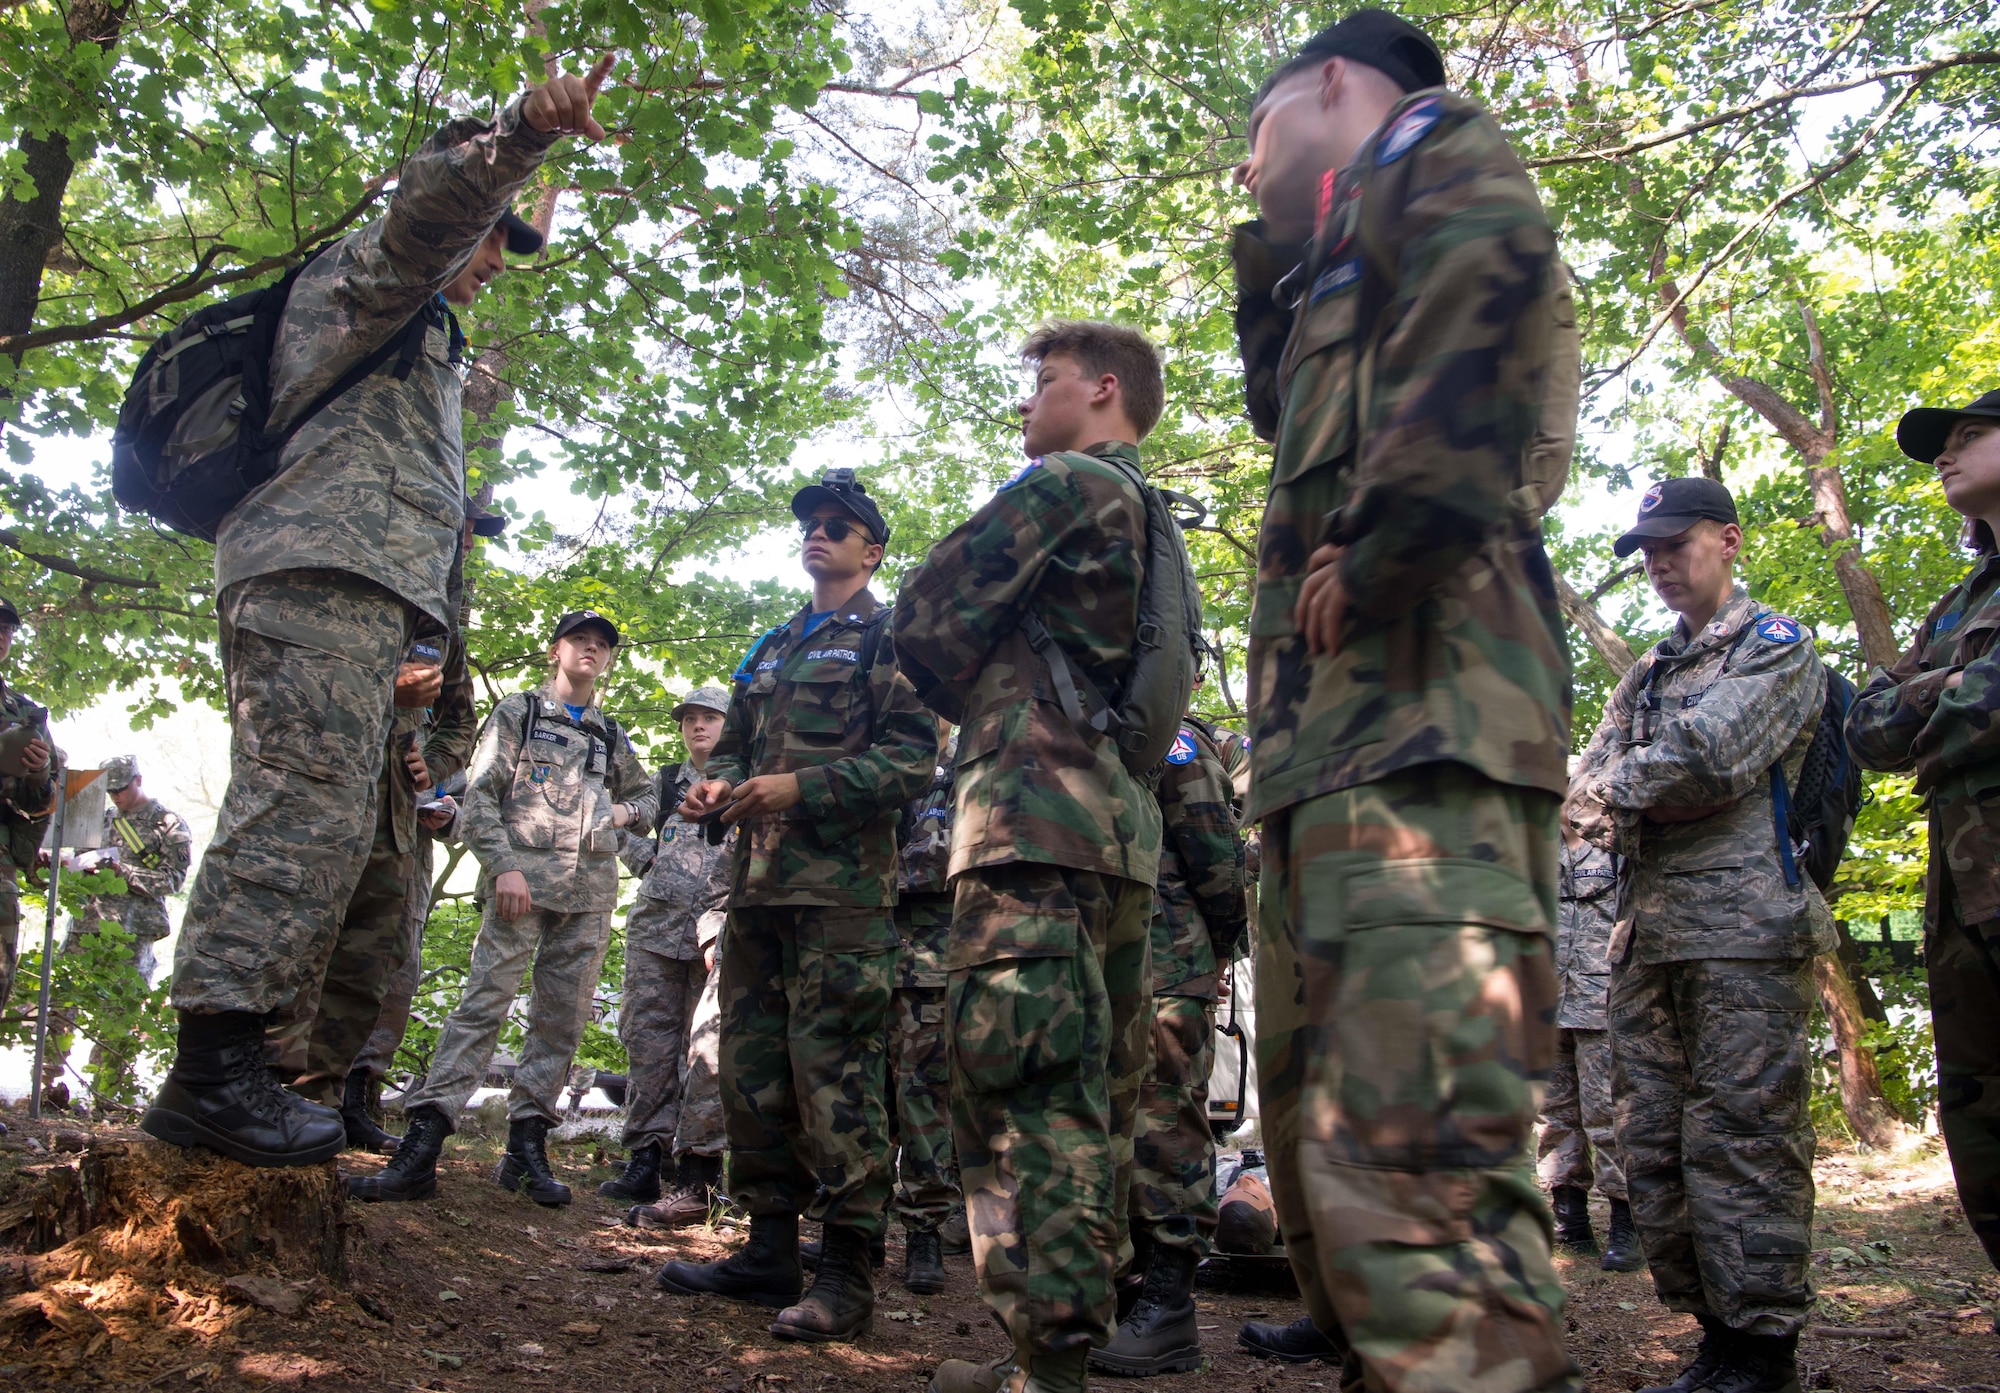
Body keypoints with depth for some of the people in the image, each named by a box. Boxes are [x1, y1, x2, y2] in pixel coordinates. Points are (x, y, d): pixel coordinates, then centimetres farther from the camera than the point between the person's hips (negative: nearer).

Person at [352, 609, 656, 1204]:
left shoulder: (611, 736, 22)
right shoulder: (518, 713, 9)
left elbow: (644, 794, 34)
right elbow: (478, 797, 0)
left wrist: (626, 812, 10)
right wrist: (503, 866, -13)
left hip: (591, 891, 5)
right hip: (523, 879, -4)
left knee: (563, 1019, 3)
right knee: (484, 1002, -14)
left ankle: (527, 1146, 11)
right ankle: (420, 1146, -17)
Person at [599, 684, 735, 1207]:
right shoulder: (663, 782, 18)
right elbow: (624, 829, 25)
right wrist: (647, 861, 5)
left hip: (720, 925, -4)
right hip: (655, 924, 4)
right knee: (648, 1038, 1)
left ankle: (695, 1168, -2)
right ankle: (645, 1157, 6)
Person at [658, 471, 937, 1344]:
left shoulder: (887, 638, 2)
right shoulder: (771, 649, 25)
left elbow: (912, 759, -9)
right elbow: (733, 743, 29)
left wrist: (800, 789, -18)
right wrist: (718, 787, 4)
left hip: (841, 885, -8)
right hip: (759, 879, 8)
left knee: (834, 1070, -9)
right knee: (752, 1065, 8)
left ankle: (848, 1272, -2)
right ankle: (770, 1250, 18)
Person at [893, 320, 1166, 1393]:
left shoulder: (1062, 485, -1)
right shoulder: (1154, 523, 26)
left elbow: (927, 622, -3)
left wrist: (973, 702, 16)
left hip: (1035, 815, -10)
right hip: (1124, 822, 10)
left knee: (1021, 1091, -12)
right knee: (1093, 1096, 9)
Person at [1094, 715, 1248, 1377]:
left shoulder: (1174, 744, -3)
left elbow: (1219, 862, -9)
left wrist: (1212, 952, -3)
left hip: (1165, 979, -8)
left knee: (1165, 1123, -8)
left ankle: (1168, 1306, -4)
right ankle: (1131, 1278, 21)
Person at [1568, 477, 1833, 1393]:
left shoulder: (1777, 648, 4)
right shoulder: (1643, 678, 25)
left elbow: (1708, 754, -12)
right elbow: (1582, 793, 16)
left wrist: (1620, 787, 0)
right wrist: (1630, 813, -5)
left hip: (1743, 925, -7)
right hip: (1645, 930, 7)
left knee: (1741, 1138, -8)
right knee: (1653, 1146, 5)